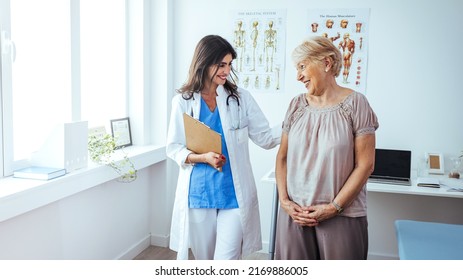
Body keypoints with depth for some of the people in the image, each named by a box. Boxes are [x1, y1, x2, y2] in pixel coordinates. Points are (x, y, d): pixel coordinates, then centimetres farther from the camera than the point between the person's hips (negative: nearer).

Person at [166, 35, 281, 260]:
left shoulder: (240, 98, -1)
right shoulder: (183, 101, -2)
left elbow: (265, 138, 0)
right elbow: (173, 148, -1)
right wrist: (203, 158, -17)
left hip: (234, 193, -1)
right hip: (198, 192, 1)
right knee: (203, 259, 17)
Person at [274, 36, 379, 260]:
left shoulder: (355, 104, -5)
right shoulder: (296, 105, 6)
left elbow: (365, 164, -7)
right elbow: (282, 157, 8)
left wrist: (334, 207, -11)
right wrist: (284, 201, -3)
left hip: (342, 216, -3)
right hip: (294, 214, 3)